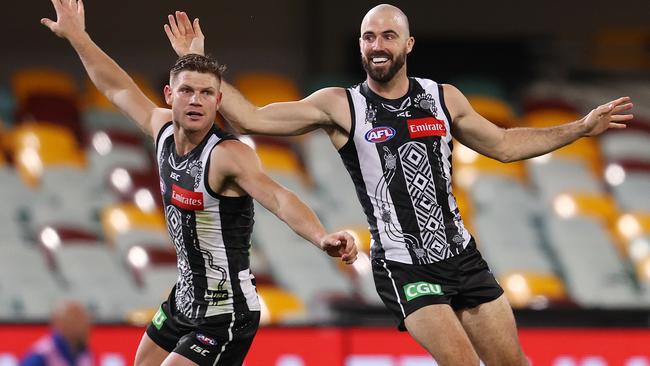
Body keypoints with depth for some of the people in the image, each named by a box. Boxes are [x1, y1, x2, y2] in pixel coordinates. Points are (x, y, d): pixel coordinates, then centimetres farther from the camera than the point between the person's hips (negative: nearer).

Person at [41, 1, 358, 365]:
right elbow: (119, 88, 17)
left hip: (224, 318, -9)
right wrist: (77, 36, 26)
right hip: (184, 302, 9)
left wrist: (322, 237, -58)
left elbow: (279, 198, -40)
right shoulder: (164, 129, -2)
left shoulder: (228, 155, -24)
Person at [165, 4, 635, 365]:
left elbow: (502, 144, 19)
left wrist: (581, 128, 15)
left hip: (461, 254, 4)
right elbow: (252, 118, -6)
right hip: (403, 267, -4)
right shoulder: (340, 106, -4)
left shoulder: (444, 99, 5)